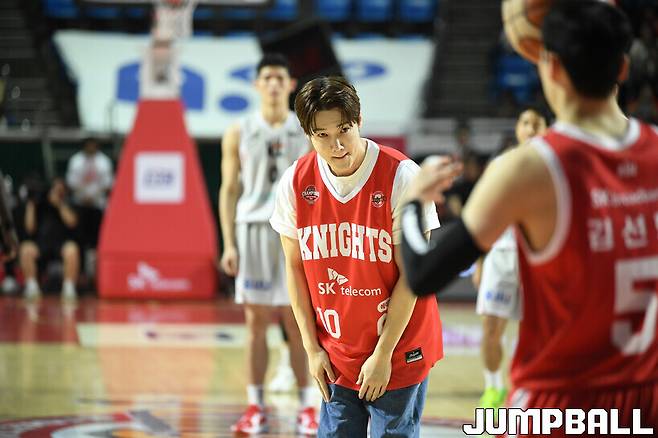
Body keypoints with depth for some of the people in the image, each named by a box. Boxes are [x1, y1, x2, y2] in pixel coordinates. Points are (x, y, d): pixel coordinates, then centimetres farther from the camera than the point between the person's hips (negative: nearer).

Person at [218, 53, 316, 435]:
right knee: (256, 321, 3)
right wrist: (229, 244, -2)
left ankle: (308, 407, 6)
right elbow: (229, 190, 6)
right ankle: (256, 407, 9)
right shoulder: (239, 134, 5)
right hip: (253, 229, 1)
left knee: (297, 322, 1)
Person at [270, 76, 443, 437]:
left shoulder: (401, 177, -17)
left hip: (399, 350, -3)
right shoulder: (295, 182, -6)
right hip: (335, 354, 3)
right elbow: (295, 268, 4)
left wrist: (383, 355, -13)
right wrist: (312, 348, 0)